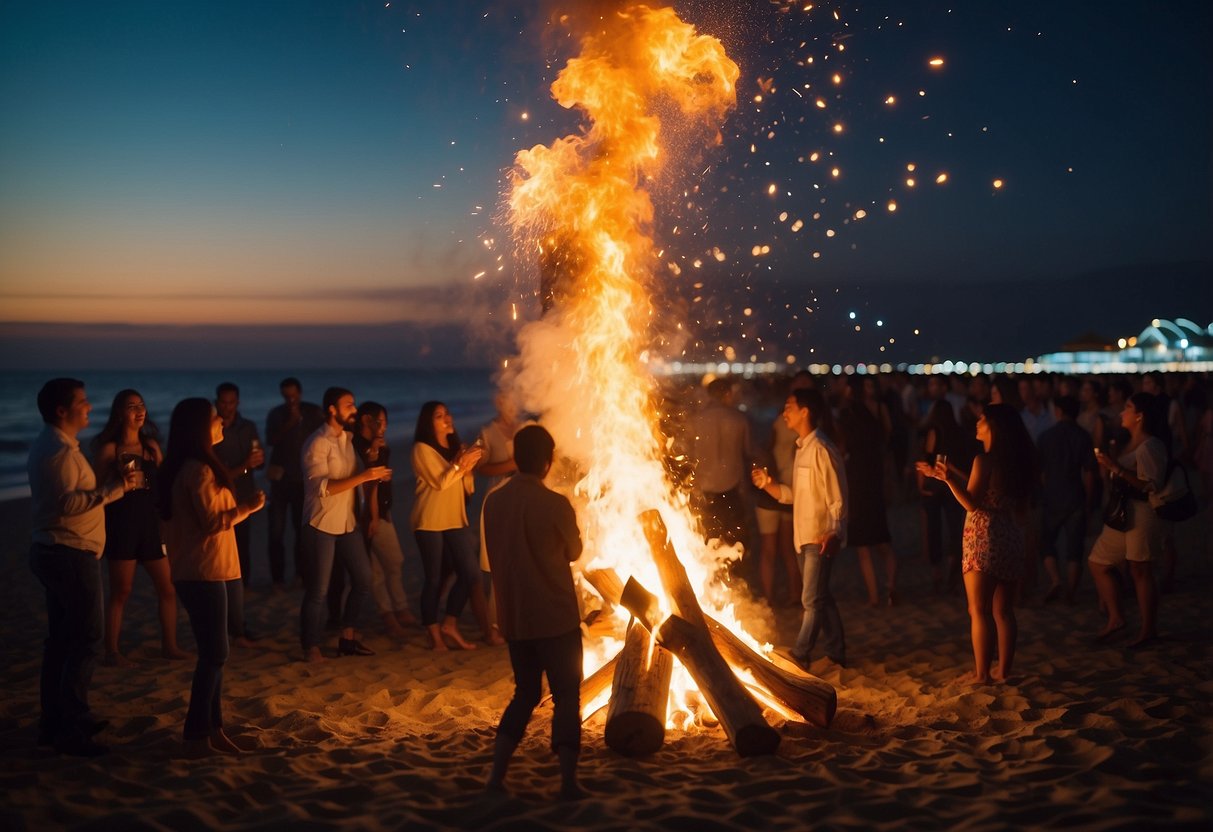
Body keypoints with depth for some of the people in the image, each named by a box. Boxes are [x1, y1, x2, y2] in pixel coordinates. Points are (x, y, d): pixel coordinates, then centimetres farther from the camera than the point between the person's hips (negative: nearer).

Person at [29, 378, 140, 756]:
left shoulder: (48, 446, 15)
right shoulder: (61, 450, -18)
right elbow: (68, 502, -28)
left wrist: (112, 485, 16)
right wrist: (114, 489, -24)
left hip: (53, 552, 11)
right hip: (71, 554, -11)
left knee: (61, 639, 14)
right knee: (84, 640, -8)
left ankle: (54, 721, 21)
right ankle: (70, 729, -6)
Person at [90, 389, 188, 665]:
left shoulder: (151, 445, 10)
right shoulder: (107, 448, -5)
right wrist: (120, 478, -20)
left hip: (151, 522, 5)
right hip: (121, 524, -5)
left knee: (168, 587, 6)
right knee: (120, 591, 0)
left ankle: (169, 645, 18)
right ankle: (112, 651, 10)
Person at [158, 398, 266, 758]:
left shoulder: (196, 467, 14)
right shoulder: (198, 470, -17)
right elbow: (213, 521, -18)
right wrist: (249, 507, -7)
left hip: (208, 571, 10)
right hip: (203, 573, -10)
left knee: (212, 654, 13)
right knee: (214, 654, -6)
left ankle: (211, 729, 18)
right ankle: (197, 736, -2)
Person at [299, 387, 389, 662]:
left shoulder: (347, 439, 9)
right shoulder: (317, 443, -15)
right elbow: (322, 487, -23)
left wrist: (373, 474, 0)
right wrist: (363, 477, -27)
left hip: (347, 523, 8)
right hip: (322, 525, -7)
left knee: (363, 579, 9)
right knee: (318, 590, 0)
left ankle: (348, 638, 21)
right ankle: (311, 647, 12)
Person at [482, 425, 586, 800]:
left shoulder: (493, 501, 0)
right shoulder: (555, 504, -16)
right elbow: (574, 551, 1)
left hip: (514, 618, 5)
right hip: (556, 618, -5)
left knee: (526, 692, 18)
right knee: (567, 697, 7)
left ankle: (496, 776, 14)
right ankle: (568, 782, 5)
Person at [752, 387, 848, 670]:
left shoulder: (821, 450, -15)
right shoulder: (802, 448, 14)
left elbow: (837, 498, -18)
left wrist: (833, 533, -30)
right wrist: (768, 484, 0)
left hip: (821, 538, -10)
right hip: (804, 537, 10)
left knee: (812, 600, -3)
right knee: (820, 598, 15)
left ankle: (800, 655, 3)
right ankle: (836, 652, 25)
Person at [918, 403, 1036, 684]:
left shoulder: (984, 460, -12)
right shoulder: (1017, 461, 9)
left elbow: (972, 503, -18)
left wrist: (950, 479, -29)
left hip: (983, 539, -7)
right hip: (1011, 540, 7)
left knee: (979, 611, 0)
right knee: (1004, 611, 11)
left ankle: (981, 673, 2)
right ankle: (1003, 671, 15)